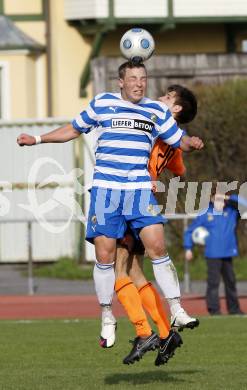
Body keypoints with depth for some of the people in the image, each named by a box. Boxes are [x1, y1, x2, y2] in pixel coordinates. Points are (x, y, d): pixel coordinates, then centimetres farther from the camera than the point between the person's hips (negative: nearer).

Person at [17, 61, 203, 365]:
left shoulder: (157, 111, 11)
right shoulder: (102, 103, 9)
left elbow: (179, 140, 15)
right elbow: (74, 129, 21)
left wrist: (191, 143, -9)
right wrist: (37, 139, 16)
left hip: (140, 189, 0)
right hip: (105, 189, 0)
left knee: (157, 247, -15)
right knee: (104, 255, -5)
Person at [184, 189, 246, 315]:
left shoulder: (231, 211, 8)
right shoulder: (205, 214, 2)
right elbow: (190, 231, 7)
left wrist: (229, 198, -5)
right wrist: (188, 248, 1)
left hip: (228, 254, 4)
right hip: (212, 255, -4)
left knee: (230, 281, 11)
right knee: (213, 281, -8)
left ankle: (234, 308, 21)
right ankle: (213, 309, -7)